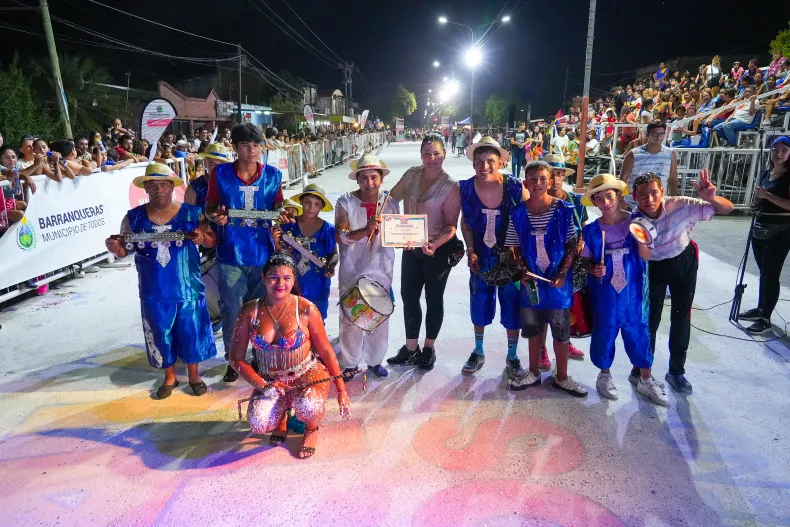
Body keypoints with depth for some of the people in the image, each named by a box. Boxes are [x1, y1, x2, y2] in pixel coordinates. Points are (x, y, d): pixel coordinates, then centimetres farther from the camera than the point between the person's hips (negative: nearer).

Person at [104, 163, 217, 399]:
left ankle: (194, 375, 30)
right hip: (154, 291, 2)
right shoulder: (134, 217, 0)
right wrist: (115, 247, -18)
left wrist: (203, 237, -21)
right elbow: (124, 249, 3)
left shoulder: (192, 213, -4)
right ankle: (170, 377, 34)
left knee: (191, 330, 10)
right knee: (161, 334, 13)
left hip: (187, 288, -1)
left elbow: (212, 240, 0)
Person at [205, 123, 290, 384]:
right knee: (232, 311, 5)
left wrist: (282, 215, -12)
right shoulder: (220, 173, -3)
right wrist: (215, 215, -17)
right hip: (231, 254, -1)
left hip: (263, 253, 1)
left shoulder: (273, 175, 0)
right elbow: (210, 206, 5)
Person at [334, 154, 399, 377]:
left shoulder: (390, 203, 3)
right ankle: (349, 362, 22)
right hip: (352, 271, -2)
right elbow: (340, 237, -12)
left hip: (382, 270, 3)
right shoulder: (346, 202, -5)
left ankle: (375, 360, 29)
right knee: (351, 317, 3)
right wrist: (365, 230, -27)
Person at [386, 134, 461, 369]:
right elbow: (391, 198, 8)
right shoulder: (412, 174, -1)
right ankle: (411, 348, 27)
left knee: (433, 299, 11)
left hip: (438, 250, -5)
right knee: (408, 296, 10)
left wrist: (434, 244, -34)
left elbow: (451, 226, -18)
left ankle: (429, 347, 31)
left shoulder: (450, 186, -16)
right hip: (411, 247, 5)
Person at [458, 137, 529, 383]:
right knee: (479, 305, 13)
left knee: (512, 306, 7)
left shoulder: (514, 187, -18)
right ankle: (478, 352, 34)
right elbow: (465, 222, 3)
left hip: (510, 256, -2)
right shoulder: (467, 188, -10)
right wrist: (470, 250, -7)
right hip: (481, 257, 2)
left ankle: (512, 357, 27)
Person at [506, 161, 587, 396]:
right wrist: (524, 271, -10)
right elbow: (516, 248, 3)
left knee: (561, 330, 8)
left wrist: (562, 273, -14)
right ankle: (534, 372, 33)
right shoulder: (518, 213, -3)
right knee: (533, 328, 15)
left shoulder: (564, 209, -9)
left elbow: (572, 245, -5)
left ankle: (562, 377, 25)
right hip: (531, 280, 2)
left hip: (558, 279, -2)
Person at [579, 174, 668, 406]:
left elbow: (646, 257, -5)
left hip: (633, 290, 0)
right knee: (604, 332, 10)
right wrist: (593, 269, -16)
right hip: (604, 292, 0)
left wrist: (640, 237, -22)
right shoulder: (591, 230, -5)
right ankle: (604, 375, 30)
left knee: (638, 332, 10)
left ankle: (646, 379, 28)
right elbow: (586, 259, 4)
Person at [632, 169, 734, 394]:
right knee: (650, 319, 4)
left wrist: (711, 198, -43)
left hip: (684, 262, 1)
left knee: (681, 317, 11)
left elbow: (728, 209, -22)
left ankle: (676, 371, 28)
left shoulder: (681, 206, -28)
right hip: (653, 268, -1)